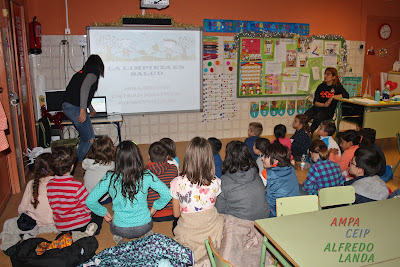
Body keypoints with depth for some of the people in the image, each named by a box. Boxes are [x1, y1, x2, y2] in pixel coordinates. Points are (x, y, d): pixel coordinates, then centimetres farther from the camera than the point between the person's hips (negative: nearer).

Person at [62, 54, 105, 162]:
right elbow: (85, 88, -21)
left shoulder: (82, 72, 24)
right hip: (75, 108, -9)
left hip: (67, 106, 9)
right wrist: (83, 109, -27)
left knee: (85, 137, 16)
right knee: (89, 139, -3)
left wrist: (91, 109, 55)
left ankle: (78, 161, 22)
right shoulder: (95, 71, -3)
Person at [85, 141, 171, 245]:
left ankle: (118, 236, 9)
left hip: (121, 229, 0)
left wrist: (104, 213, 6)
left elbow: (90, 201, -11)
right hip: (144, 227, 0)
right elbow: (167, 194, -15)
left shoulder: (110, 178, -15)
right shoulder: (146, 176, -16)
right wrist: (155, 207, 3)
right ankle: (148, 232, 11)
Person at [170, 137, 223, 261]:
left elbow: (176, 214, -4)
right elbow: (213, 205, 3)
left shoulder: (177, 183, -18)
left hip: (189, 236, -1)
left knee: (175, 225, 29)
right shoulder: (216, 182, -15)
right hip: (213, 232, 1)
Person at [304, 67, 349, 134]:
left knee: (318, 117, -37)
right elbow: (315, 102, 7)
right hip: (317, 108, 3)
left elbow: (346, 95, -14)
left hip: (328, 111, -3)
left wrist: (332, 97, -15)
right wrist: (324, 104, -13)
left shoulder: (337, 87, 6)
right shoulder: (321, 86, 13)